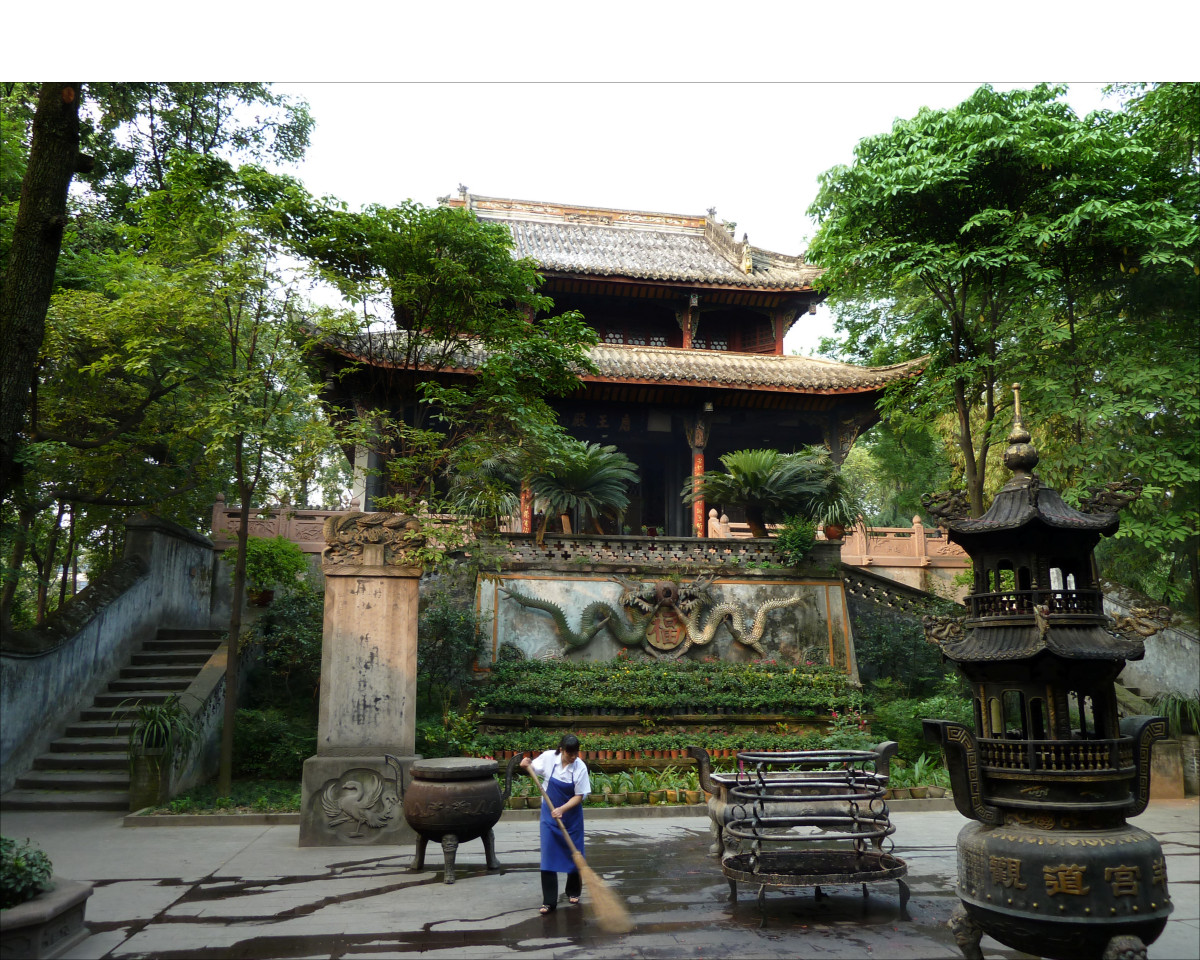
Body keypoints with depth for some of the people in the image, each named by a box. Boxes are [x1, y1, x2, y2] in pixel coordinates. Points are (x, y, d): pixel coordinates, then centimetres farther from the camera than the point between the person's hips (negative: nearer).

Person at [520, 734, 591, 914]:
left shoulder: (580, 767, -18)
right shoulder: (548, 757, -14)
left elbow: (579, 796, -14)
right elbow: (533, 768, 6)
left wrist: (562, 809, -25)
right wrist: (526, 765, -16)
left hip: (571, 815, 0)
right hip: (549, 813, 1)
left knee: (573, 854, 11)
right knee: (548, 855, -3)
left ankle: (573, 892, 35)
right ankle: (549, 901, 4)